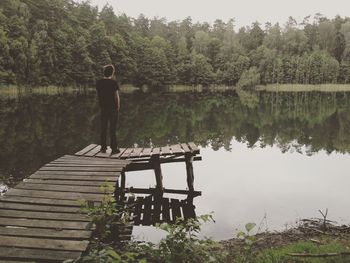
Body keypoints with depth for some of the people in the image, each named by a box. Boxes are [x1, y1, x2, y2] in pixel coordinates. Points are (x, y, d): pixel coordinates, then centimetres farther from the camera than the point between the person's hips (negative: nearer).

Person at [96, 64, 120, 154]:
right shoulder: (114, 83, -12)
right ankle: (114, 148, 5)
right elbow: (117, 96, -10)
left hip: (103, 107, 4)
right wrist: (118, 106, 1)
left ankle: (103, 147, 17)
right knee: (112, 128, 1)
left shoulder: (98, 83, 2)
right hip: (113, 108, -4)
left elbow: (98, 95, 8)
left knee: (103, 128, 12)